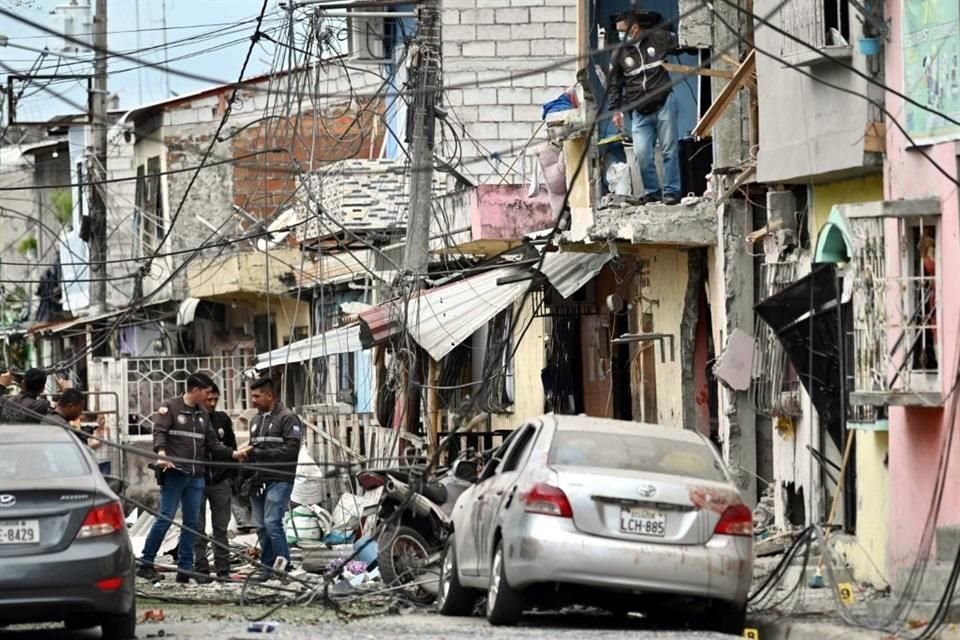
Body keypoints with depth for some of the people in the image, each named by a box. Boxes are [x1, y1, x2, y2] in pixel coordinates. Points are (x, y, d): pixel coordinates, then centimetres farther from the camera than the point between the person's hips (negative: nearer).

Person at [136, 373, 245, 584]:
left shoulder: (203, 414, 20)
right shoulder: (170, 408, 0)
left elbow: (212, 444, 21)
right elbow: (159, 432, -12)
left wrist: (233, 454, 10)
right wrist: (161, 452, -30)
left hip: (196, 476, 7)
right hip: (174, 473, -7)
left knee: (192, 522, 4)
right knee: (165, 518, -9)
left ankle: (185, 569, 8)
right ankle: (146, 564, -3)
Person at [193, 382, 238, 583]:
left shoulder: (223, 420, 9)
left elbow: (231, 449, 15)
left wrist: (233, 478, 11)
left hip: (221, 482, 3)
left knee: (221, 528, 4)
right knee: (198, 529, 0)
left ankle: (223, 569, 6)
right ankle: (201, 568, 3)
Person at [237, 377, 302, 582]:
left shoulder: (287, 418, -5)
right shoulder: (256, 420, 20)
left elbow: (291, 450, -14)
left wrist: (258, 453, -14)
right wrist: (247, 453, 2)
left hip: (279, 480, -8)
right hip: (258, 480, 8)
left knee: (272, 522, -16)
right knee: (261, 526, 6)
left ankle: (284, 564, -12)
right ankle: (267, 566, 11)